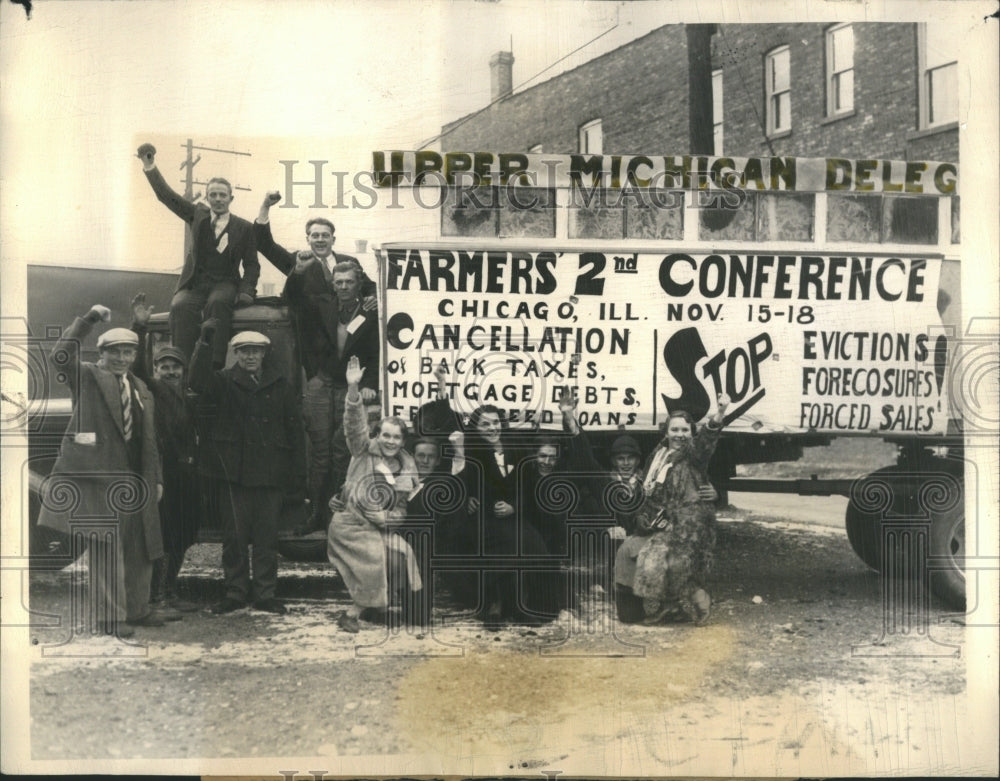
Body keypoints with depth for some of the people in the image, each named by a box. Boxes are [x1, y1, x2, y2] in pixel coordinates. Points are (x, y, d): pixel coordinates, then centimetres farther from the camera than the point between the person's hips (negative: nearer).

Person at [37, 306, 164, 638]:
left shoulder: (141, 390, 17)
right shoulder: (87, 376, 1)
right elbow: (59, 357, -20)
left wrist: (156, 478, 15)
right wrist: (88, 320, -23)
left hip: (133, 478, 6)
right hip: (97, 472, -6)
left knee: (139, 545, 11)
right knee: (106, 545, -4)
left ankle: (136, 609, 26)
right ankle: (109, 616, 5)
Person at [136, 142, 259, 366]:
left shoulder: (243, 228, 9)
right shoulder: (198, 215, 15)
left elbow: (252, 265, 7)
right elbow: (167, 196, 10)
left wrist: (245, 291, -10)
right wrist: (150, 169, -3)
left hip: (225, 284, -1)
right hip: (195, 284, 2)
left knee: (217, 302, -36)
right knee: (180, 306, -31)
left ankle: (214, 364, -40)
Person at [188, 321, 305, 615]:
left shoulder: (281, 385, 10)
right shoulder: (224, 381, 7)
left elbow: (295, 429, 10)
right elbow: (199, 382, -15)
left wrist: (297, 472, 4)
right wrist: (205, 343, -25)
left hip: (270, 473, 1)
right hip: (235, 471, 0)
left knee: (267, 536, 4)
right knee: (234, 535, 4)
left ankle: (265, 593, 12)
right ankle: (235, 592, 13)